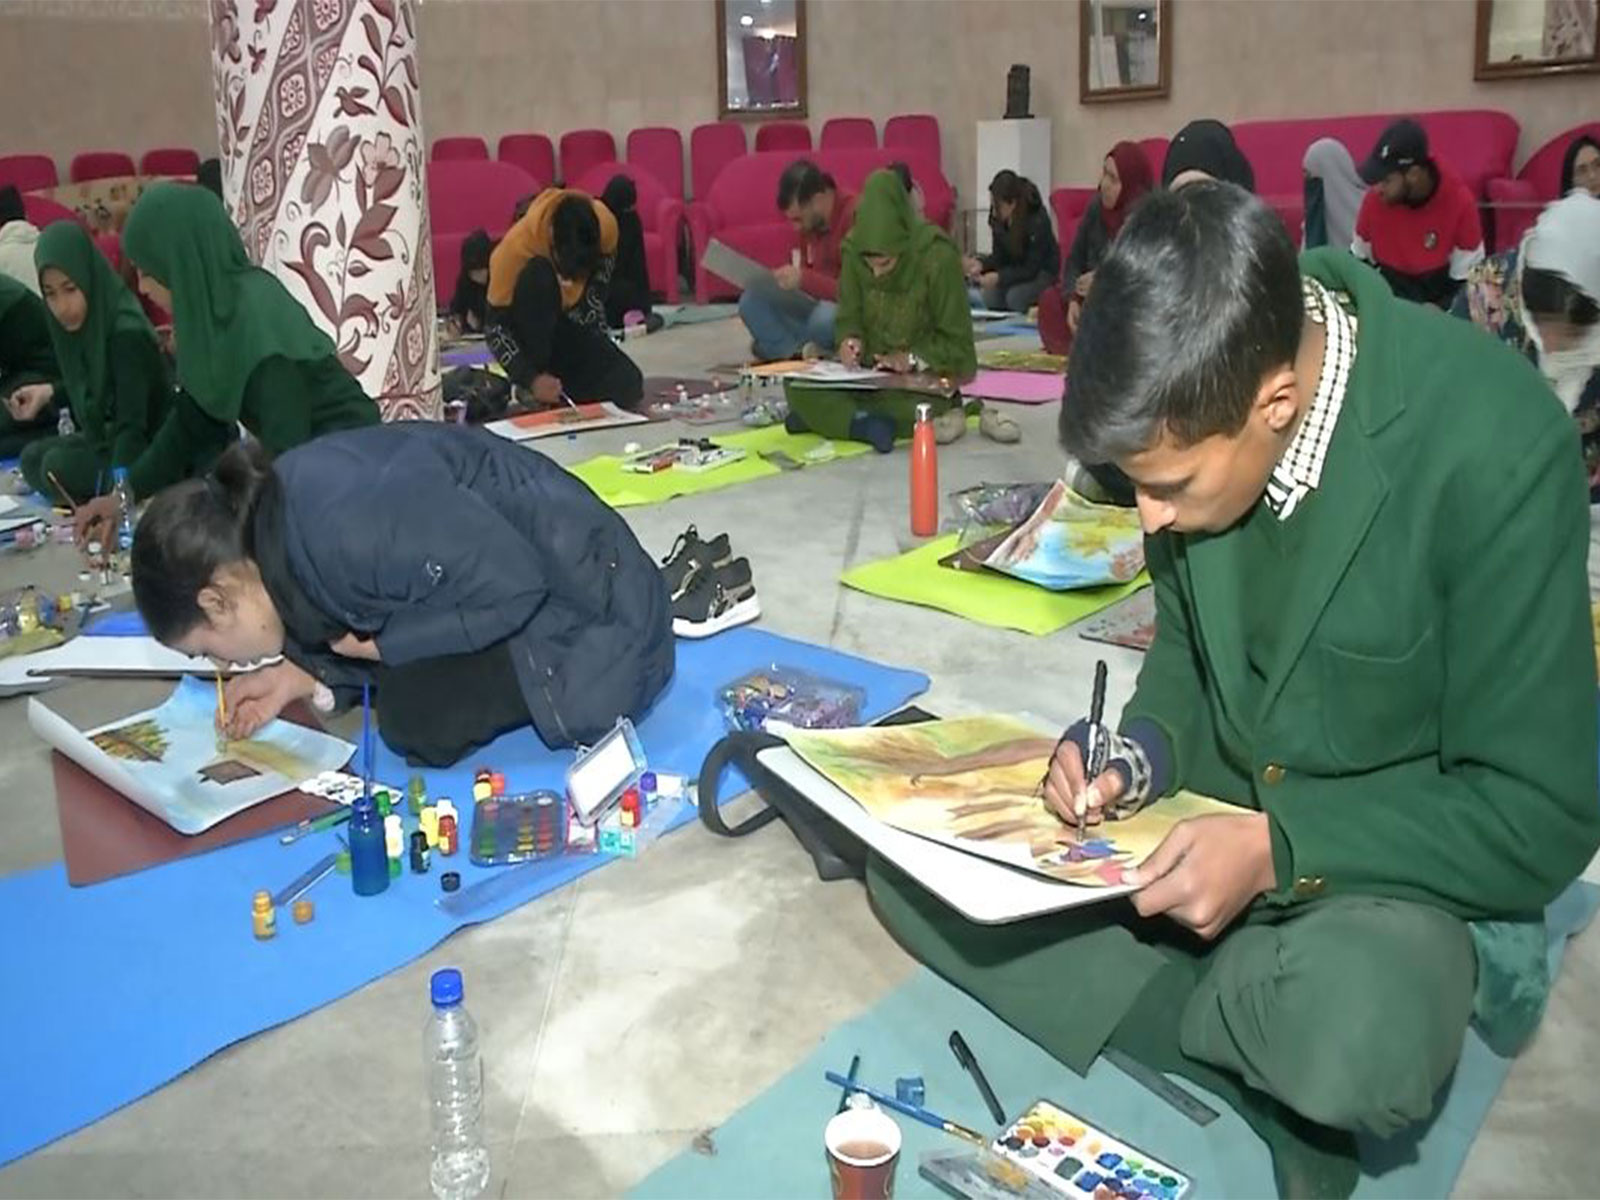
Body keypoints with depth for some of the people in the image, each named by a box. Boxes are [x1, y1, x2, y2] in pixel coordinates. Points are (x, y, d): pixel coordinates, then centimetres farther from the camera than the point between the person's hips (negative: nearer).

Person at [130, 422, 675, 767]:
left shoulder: (348, 526, -30)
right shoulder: (280, 503, -1)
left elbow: (514, 586, -28)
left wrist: (385, 643, -17)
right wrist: (302, 676, 0)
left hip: (590, 616, -10)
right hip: (527, 595, 10)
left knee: (417, 717, -21)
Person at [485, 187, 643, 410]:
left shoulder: (605, 224, -23)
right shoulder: (516, 246, -32)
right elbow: (496, 326, -27)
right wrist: (532, 379, -39)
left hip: (574, 324, 3)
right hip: (527, 329, -3)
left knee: (628, 388, -18)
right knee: (537, 278, -37)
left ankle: (560, 376, 12)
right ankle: (530, 393, -24)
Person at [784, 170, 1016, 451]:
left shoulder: (938, 256, -19)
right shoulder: (853, 249, -8)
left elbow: (956, 341, -11)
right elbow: (849, 316, 4)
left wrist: (913, 359, -23)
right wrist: (850, 341, -18)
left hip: (928, 376, -4)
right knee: (796, 386, -20)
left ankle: (828, 416, -19)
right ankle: (869, 424, -30)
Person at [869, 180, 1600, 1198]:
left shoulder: (1492, 446, -26)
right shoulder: (1205, 410, -11)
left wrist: (1282, 847, -28)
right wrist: (1147, 750, -13)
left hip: (1403, 850, -4)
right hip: (1224, 812, 5)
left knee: (1355, 1044, -37)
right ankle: (1263, 1072, -11)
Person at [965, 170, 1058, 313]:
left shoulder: (1037, 221, -28)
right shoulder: (997, 217, -13)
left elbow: (1031, 269, -26)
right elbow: (999, 256, -5)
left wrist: (999, 277, -38)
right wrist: (981, 264, -27)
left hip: (1042, 272, -5)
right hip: (1015, 269, 5)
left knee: (1015, 297, -30)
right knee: (990, 297, -21)